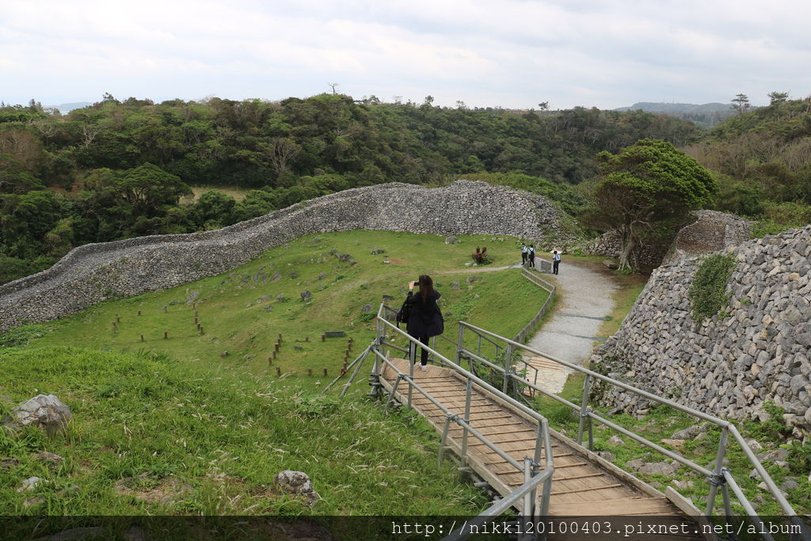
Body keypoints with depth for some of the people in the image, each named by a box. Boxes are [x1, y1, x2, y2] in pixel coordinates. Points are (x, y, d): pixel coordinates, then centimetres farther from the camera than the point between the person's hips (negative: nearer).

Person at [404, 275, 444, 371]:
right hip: (428, 323, 4)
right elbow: (438, 295, 14)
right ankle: (424, 365, 23)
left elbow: (408, 301, -9)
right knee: (425, 343, 17)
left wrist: (410, 289, 1)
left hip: (417, 324, -4)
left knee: (413, 343, 12)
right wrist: (429, 286, 16)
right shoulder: (433, 294, -11)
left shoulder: (418, 295, -26)